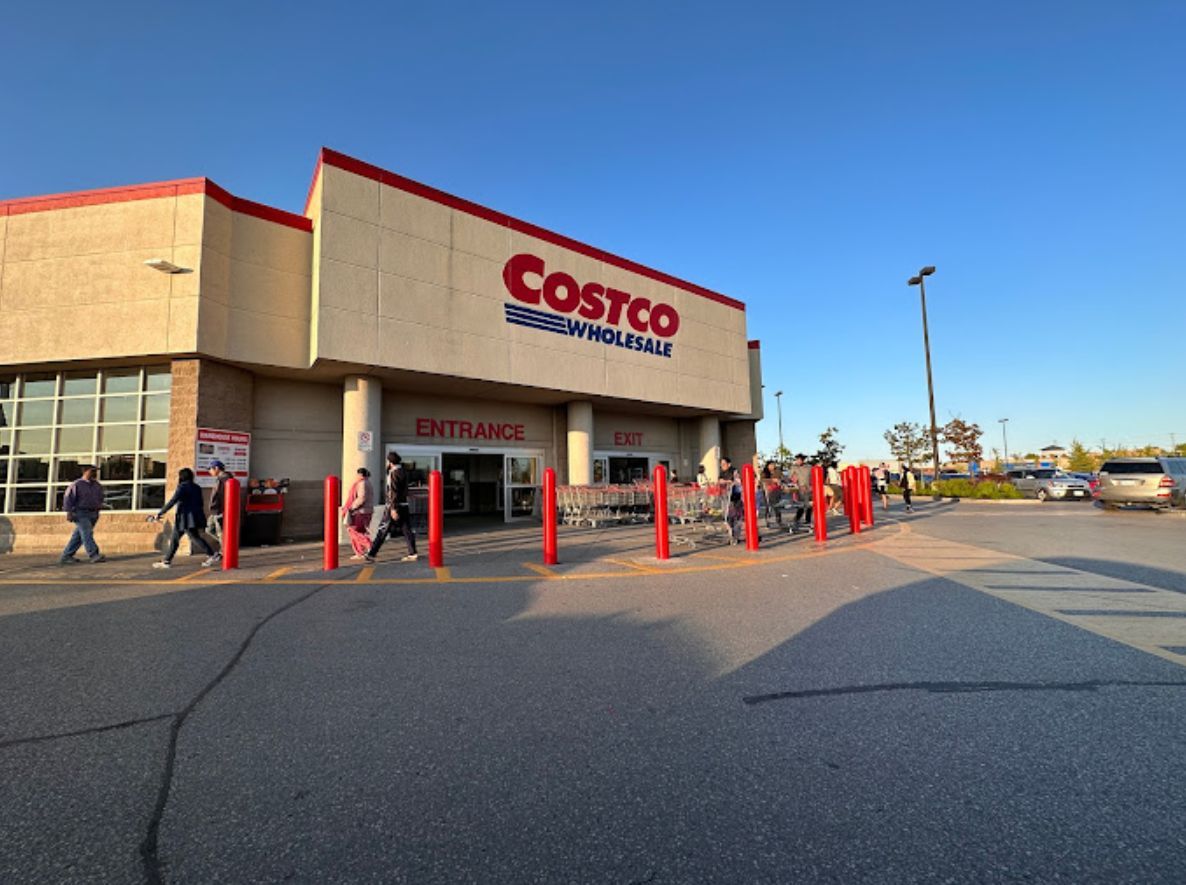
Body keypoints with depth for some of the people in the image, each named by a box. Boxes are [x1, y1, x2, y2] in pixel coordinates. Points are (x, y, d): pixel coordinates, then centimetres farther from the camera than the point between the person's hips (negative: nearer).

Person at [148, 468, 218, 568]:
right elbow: (200, 504, 18)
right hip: (194, 517, 8)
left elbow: (172, 502, -16)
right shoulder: (196, 487, 14)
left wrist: (159, 513, -11)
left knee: (195, 538, -6)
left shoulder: (182, 487, -9)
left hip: (185, 518, -8)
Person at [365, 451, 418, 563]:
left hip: (394, 506, -8)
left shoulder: (394, 473, -12)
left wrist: (393, 509, -19)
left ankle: (371, 554, 6)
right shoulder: (403, 472, 13)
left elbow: (393, 492, -17)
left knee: (382, 531, -1)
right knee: (407, 530, 6)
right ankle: (412, 554, 4)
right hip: (404, 505, 8)